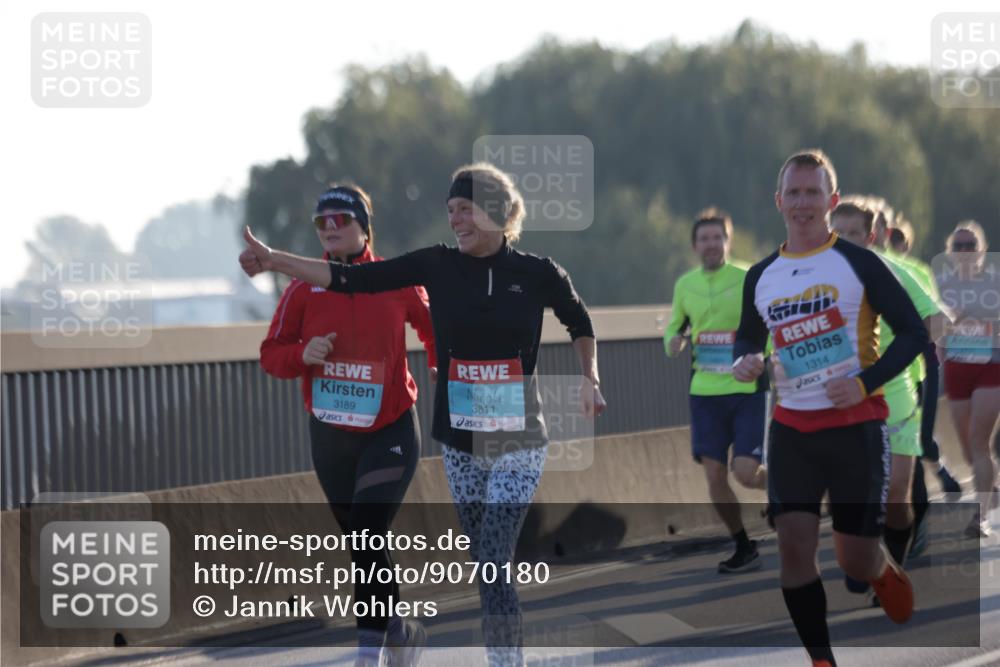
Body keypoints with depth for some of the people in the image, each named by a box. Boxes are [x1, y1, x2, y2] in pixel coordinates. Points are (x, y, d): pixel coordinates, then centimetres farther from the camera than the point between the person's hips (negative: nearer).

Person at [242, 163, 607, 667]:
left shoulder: (537, 273, -4)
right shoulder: (438, 266, -1)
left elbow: (579, 322, 16)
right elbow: (350, 279, -7)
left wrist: (589, 377, 3)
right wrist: (272, 260, -15)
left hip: (518, 443, -3)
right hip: (459, 443, 3)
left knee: (493, 565, -15)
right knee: (485, 565, 8)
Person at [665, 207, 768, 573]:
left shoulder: (747, 281, -8)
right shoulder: (685, 285, 7)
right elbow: (675, 324, 22)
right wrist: (672, 340, -1)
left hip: (748, 391, -4)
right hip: (705, 392, 4)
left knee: (745, 472, -13)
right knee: (715, 476, 1)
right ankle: (744, 549, 18)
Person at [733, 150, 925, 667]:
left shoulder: (858, 263, -6)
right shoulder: (760, 277, 7)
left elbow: (914, 333, -5)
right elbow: (748, 338, 22)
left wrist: (866, 383, -18)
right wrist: (744, 361, -3)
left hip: (856, 425, -4)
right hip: (791, 429, 4)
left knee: (856, 560, -2)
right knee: (793, 545, -9)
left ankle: (887, 576, 36)